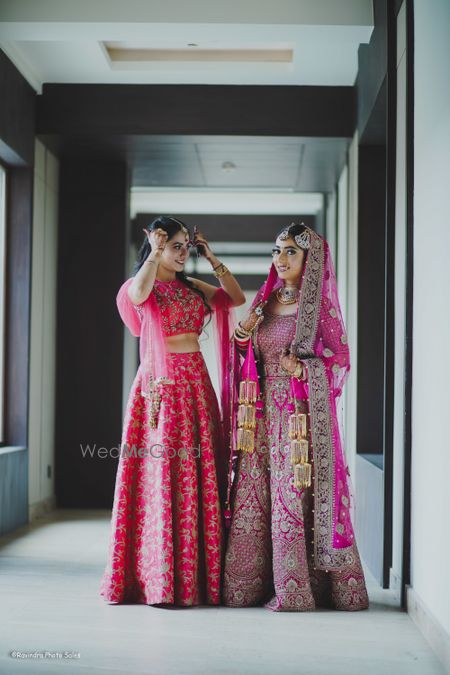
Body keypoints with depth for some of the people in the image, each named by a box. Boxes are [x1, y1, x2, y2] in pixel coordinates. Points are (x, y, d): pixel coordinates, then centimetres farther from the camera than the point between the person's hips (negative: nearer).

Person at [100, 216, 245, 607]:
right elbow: (139, 292, -24)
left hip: (197, 384, 6)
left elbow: (237, 297, 13)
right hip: (161, 386, -5)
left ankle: (197, 576, 8)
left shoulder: (192, 287, 16)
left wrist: (212, 259, 10)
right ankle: (160, 583, -2)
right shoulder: (140, 286, 0)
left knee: (200, 476, 3)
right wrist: (155, 252, -15)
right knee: (162, 477, -7)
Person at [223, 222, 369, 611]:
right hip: (265, 411, 6)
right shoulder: (266, 302, 15)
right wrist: (244, 331, 1)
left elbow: (340, 360, -3)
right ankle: (252, 584, 11)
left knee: (294, 496, -6)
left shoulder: (320, 305, -2)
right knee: (255, 495, 4)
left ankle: (295, 589, 1)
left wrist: (302, 367, -16)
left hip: (301, 414, -6)